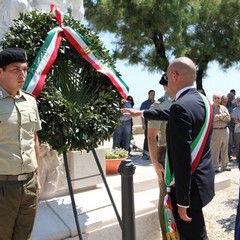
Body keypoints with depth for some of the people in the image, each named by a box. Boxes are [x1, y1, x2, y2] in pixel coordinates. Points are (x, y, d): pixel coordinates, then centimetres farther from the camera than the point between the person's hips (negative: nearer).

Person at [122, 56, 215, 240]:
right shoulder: (202, 100, 6)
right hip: (203, 180, 9)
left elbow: (182, 159, -27)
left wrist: (182, 201, -20)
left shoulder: (181, 107, -24)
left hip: (190, 187, -9)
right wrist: (141, 113, 33)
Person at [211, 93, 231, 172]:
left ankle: (224, 165, 22)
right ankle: (215, 167, 4)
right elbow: (212, 117, -18)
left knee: (225, 149, 12)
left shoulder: (224, 108, 13)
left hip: (225, 130, 6)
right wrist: (222, 116, -13)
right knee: (215, 149, -4)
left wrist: (218, 117, -12)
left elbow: (228, 118, 3)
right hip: (216, 131, -6)